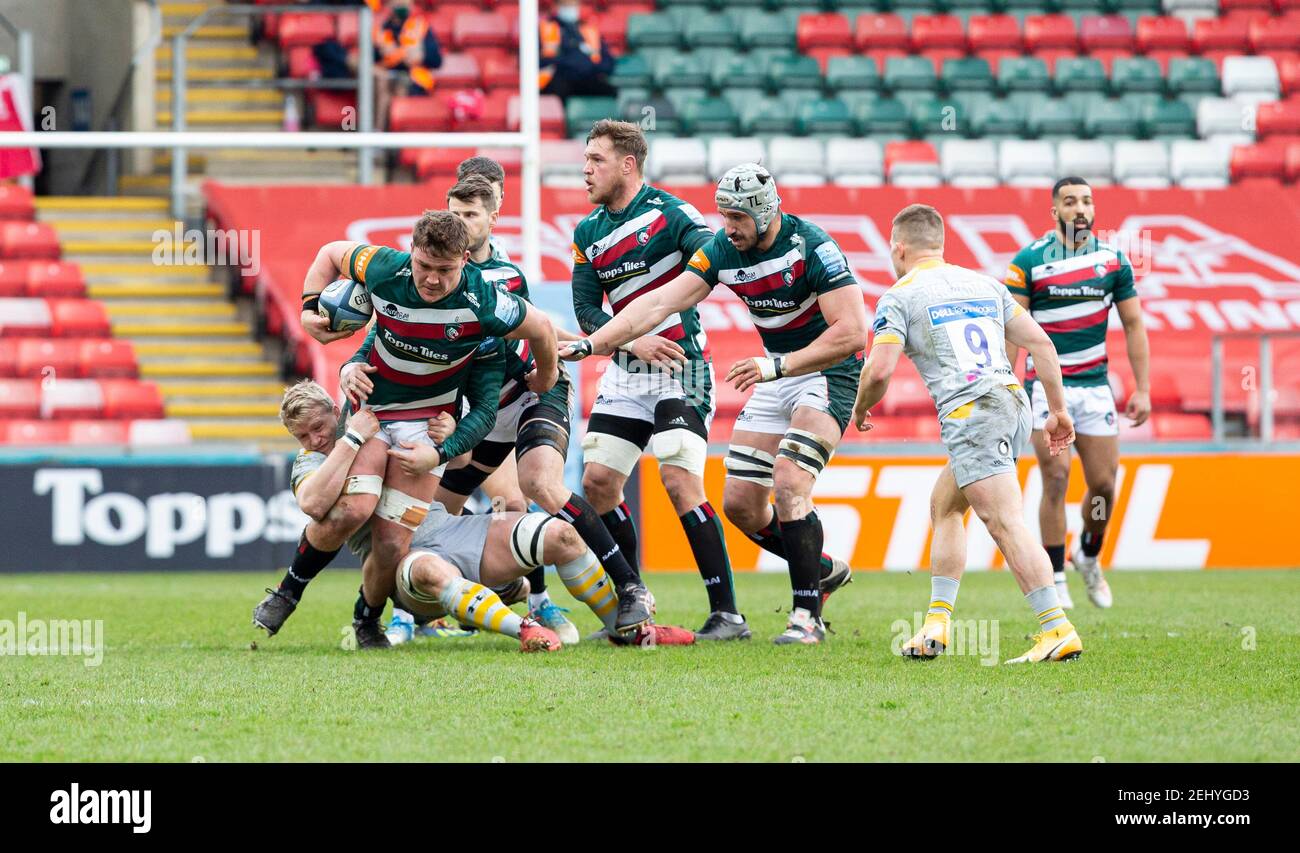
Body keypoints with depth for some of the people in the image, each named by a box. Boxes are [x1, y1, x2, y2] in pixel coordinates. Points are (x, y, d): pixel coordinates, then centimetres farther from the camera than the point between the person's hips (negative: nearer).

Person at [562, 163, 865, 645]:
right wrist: (589, 345, -15)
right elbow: (659, 304, -7)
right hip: (777, 375, 7)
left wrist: (778, 365, -30)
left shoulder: (810, 247, -23)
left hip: (828, 372, -7)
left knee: (789, 485, -24)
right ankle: (824, 571, 25)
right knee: (741, 504, 3)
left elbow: (852, 333, -26)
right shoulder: (722, 251, -6)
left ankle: (807, 615, -15)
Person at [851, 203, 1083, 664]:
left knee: (1007, 525, -15)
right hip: (1012, 404, 8)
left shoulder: (899, 297, 3)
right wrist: (1058, 410, 18)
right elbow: (1039, 341, 15)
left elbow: (880, 369, -8)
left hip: (970, 414, -8)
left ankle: (1058, 631, -26)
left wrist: (861, 408, 13)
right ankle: (938, 622, 21)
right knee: (944, 506, 24)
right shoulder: (984, 284, 21)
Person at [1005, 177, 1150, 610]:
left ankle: (1089, 557, 30)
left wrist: (1142, 389, 3)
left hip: (1095, 386, 3)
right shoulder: (1029, 261, -5)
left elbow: (1133, 325, 8)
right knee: (1056, 478, -12)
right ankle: (1055, 579, -4)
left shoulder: (1113, 261, 4)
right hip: (1047, 384, -3)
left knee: (1104, 484, 2)